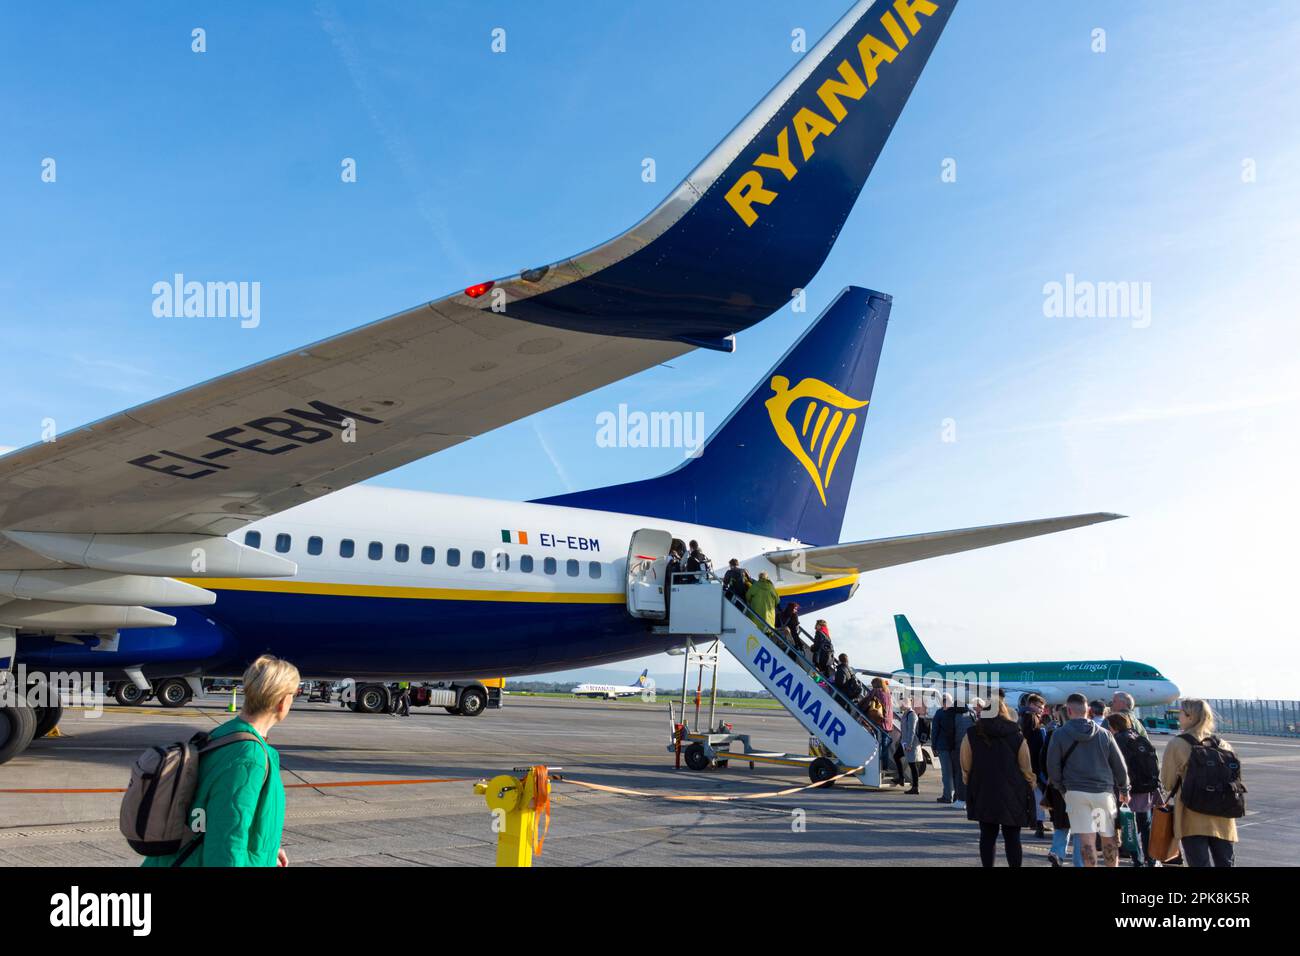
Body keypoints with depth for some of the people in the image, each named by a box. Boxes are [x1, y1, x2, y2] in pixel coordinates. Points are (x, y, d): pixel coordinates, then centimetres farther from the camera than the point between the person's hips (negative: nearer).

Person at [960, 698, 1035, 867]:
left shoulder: (972, 735, -4)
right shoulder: (1017, 736, -4)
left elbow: (965, 767, -2)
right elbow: (1026, 769, -2)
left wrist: (971, 789, 12)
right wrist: (1029, 791, 12)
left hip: (983, 794, 0)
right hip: (1012, 796, 0)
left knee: (987, 835, 10)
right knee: (1012, 837, 7)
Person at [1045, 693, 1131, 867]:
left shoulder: (1059, 735, -1)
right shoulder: (1104, 734, 7)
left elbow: (1053, 767, -1)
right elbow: (1120, 765, 10)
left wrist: (1061, 787, 13)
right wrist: (1124, 790, 23)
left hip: (1076, 792, -2)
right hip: (1104, 791, 2)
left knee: (1086, 837, -3)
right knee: (1109, 837, 13)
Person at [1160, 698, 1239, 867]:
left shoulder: (1176, 745, -8)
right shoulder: (1223, 745, 5)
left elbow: (1167, 784, -4)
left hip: (1192, 818, -4)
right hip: (1223, 821, 4)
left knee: (1199, 862, -1)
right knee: (1225, 863, 13)